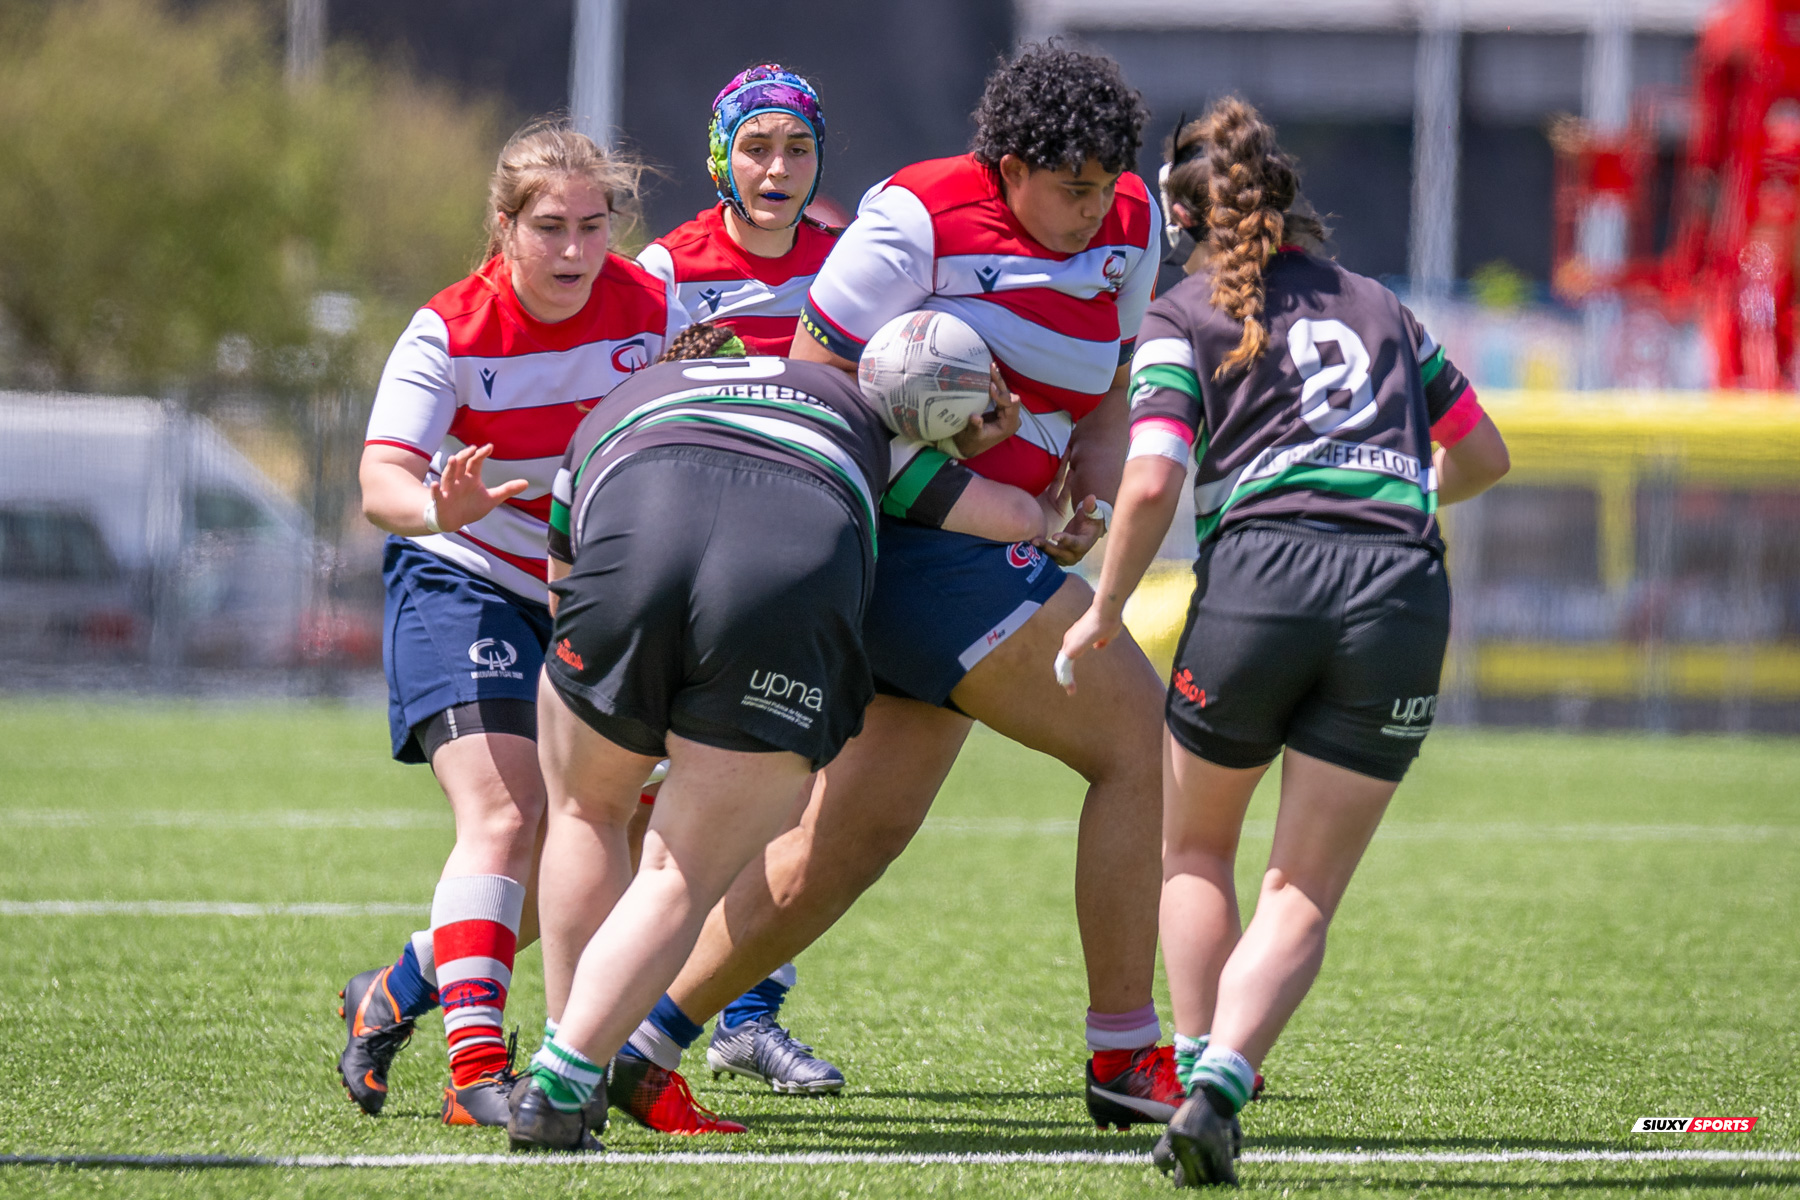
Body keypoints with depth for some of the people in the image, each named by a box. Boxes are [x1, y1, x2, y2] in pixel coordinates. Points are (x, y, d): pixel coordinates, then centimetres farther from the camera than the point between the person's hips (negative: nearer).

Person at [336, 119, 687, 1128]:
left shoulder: (650, 311, -9)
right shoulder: (450, 332, -19)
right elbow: (382, 479, -27)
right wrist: (440, 507, -49)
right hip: (460, 584, -5)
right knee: (502, 816, -21)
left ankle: (397, 995, 23)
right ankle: (476, 1065, -26)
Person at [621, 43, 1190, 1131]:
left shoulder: (1126, 228, 9)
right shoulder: (919, 218, -12)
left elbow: (1104, 397, 20)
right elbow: (811, 380, -7)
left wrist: (1093, 498, 1)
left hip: (990, 549, 8)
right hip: (913, 539, -8)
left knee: (855, 836, 8)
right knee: (1138, 736, -11)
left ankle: (642, 1036, 13)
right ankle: (1126, 1057, -6)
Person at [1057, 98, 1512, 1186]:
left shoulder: (1184, 321, 10)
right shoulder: (1381, 308, 23)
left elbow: (1151, 487, -3)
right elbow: (1484, 456, 31)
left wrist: (1104, 616, 9)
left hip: (1261, 567, -2)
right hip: (1403, 590, 2)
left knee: (1196, 847, 22)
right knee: (1306, 891, 5)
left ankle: (1201, 1071, 11)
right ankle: (1220, 1088, -16)